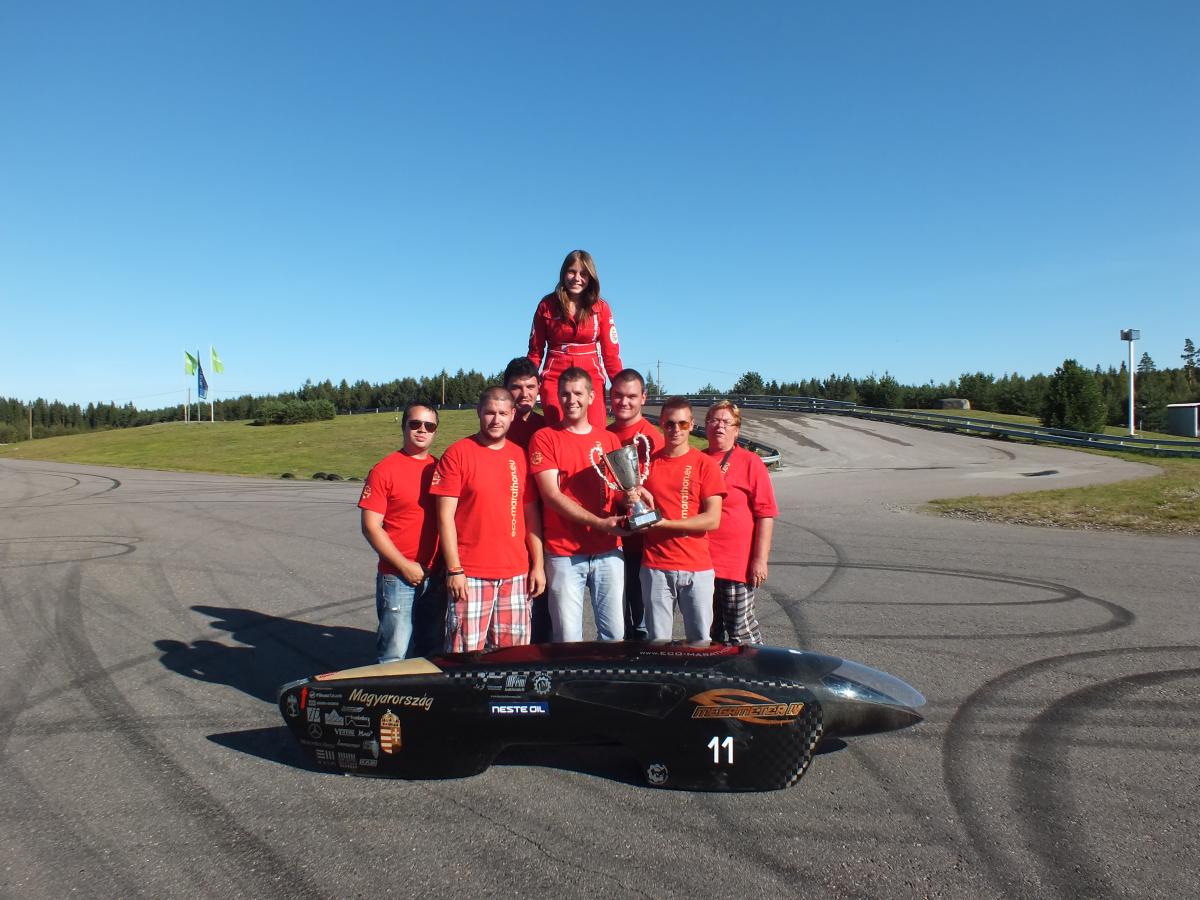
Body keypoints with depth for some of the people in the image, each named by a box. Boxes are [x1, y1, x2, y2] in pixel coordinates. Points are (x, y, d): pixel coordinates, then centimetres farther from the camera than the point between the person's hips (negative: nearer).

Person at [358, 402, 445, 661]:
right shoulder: (385, 469, -6)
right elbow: (371, 526, -9)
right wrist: (405, 566, -12)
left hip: (436, 578, 5)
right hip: (397, 578, -5)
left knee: (432, 652, 16)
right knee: (395, 654, -1)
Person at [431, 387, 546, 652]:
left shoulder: (520, 456, 10)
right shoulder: (457, 453, -3)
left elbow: (531, 514, 13)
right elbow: (445, 516, -6)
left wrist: (538, 564, 7)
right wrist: (454, 570, -11)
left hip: (516, 574, 4)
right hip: (470, 575, -4)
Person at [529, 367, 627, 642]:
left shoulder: (610, 440, 12)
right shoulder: (545, 438, -1)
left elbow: (621, 489, 12)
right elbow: (551, 495, -9)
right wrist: (600, 523, -15)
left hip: (608, 550, 3)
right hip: (564, 553, -3)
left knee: (614, 633, 7)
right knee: (568, 638, 1)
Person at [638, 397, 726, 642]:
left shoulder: (705, 464, -1)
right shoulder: (648, 463, 7)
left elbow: (712, 519, -8)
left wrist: (664, 522, -14)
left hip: (697, 567, -1)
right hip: (655, 567, 2)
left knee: (700, 641, 5)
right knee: (657, 642, 4)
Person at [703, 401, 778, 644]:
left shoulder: (750, 462, -3)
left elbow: (765, 514, -7)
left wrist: (760, 559, -12)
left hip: (737, 564, -4)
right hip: (701, 562, 5)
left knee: (741, 631, 1)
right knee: (712, 632, 14)